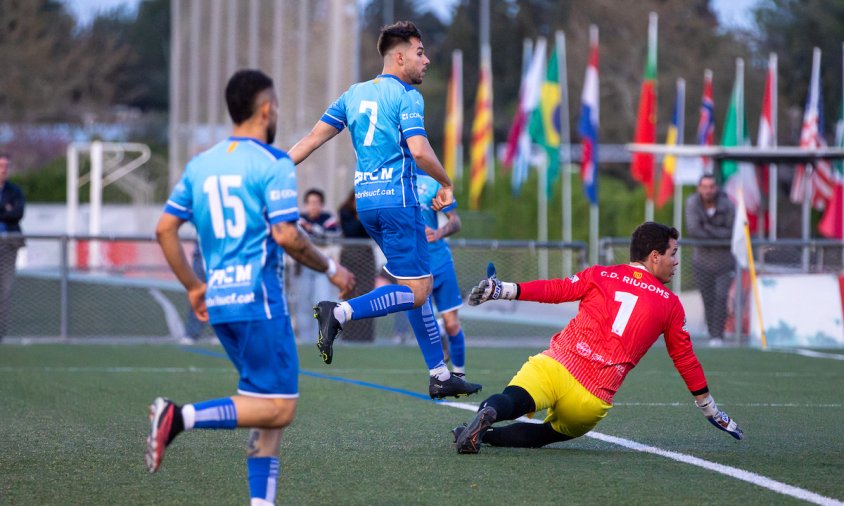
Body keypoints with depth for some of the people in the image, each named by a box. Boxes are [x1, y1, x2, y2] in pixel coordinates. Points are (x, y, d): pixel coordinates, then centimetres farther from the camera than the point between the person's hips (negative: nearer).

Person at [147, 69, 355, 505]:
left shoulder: (200, 164, 12)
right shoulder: (273, 163, -8)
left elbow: (164, 229, 12)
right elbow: (286, 236, -16)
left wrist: (194, 287, 21)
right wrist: (331, 269, -1)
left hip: (220, 301, 8)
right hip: (258, 299, -8)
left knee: (269, 407, 14)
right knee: (278, 409, -7)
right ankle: (180, 417, -22)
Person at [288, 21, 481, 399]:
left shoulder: (354, 94, 14)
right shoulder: (407, 96, -7)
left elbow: (313, 138, 9)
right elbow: (419, 151, -19)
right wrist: (446, 184, -3)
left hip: (365, 199, 8)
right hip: (397, 198, -8)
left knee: (419, 285, 15)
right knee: (415, 293, -7)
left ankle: (439, 375, 15)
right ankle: (340, 313, -24)